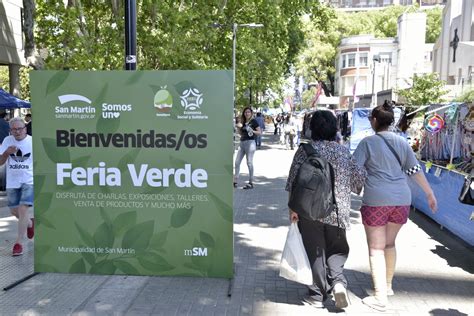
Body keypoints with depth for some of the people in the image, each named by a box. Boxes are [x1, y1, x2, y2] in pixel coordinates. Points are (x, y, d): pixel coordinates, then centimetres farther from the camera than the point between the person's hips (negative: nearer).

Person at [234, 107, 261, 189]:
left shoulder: (253, 121, -3)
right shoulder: (243, 122, 15)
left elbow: (260, 132, -6)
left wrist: (252, 131, -22)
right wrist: (238, 127, 5)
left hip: (250, 142, -7)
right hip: (242, 143, 7)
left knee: (249, 163, -5)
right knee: (237, 162, 4)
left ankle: (251, 183, 2)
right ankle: (235, 181, 11)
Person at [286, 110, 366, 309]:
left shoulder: (305, 150, -5)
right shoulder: (344, 151, 4)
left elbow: (294, 181, -10)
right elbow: (359, 177, 7)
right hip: (338, 211, 2)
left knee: (315, 252, 8)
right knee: (337, 248, 19)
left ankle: (318, 295, 16)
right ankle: (338, 281, -3)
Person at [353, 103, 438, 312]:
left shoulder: (368, 143, -6)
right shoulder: (402, 142, 8)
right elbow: (415, 170, 11)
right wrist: (429, 194, 20)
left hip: (376, 200, -5)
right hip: (402, 199, 5)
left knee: (376, 248, 3)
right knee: (390, 243, 22)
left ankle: (380, 298, 2)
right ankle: (388, 285, 35)